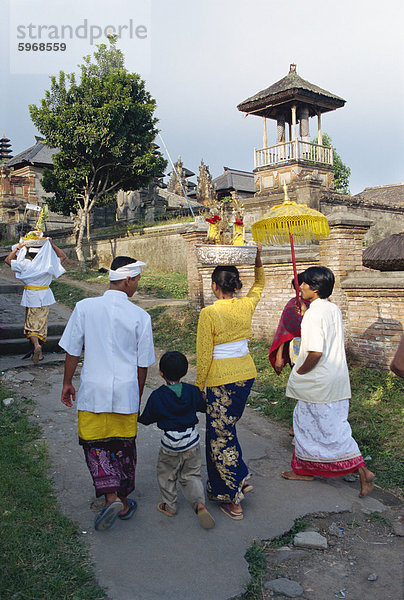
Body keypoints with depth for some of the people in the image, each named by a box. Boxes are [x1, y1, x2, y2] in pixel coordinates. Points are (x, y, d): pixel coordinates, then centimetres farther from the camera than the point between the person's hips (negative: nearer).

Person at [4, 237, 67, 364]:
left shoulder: (25, 264, -9)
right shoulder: (48, 264, -6)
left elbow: (8, 260, 3)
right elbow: (63, 256, 8)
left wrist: (18, 247, 3)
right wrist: (52, 245, 4)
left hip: (31, 298, -2)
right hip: (45, 298, 2)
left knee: (31, 325, 6)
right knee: (41, 324, 12)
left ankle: (36, 345, -20)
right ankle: (39, 353, 17)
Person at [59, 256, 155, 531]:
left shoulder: (85, 307, -8)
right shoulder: (140, 316, -8)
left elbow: (72, 351, -2)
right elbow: (143, 363, -1)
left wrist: (67, 383, 13)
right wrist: (138, 398, 13)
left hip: (93, 392, 0)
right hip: (125, 393, 1)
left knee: (94, 444, 16)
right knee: (124, 446, 16)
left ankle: (111, 496, 2)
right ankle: (124, 502, 30)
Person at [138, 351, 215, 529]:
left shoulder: (157, 396, -13)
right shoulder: (192, 391, -6)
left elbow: (146, 419, -2)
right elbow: (204, 407, 10)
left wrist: (138, 418, 20)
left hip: (170, 444, -3)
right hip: (192, 441, 3)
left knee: (166, 475, 20)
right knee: (191, 476, 15)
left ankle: (170, 506, 29)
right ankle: (199, 503, -4)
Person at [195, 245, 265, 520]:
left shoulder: (209, 313, -16)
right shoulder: (247, 306, -1)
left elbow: (204, 354, -12)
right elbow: (260, 284, 22)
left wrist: (199, 385, -1)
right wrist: (258, 260, 11)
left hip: (221, 379, -6)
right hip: (247, 373, 6)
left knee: (221, 436, 6)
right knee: (227, 427, 24)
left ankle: (232, 499, 12)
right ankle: (241, 477, 31)